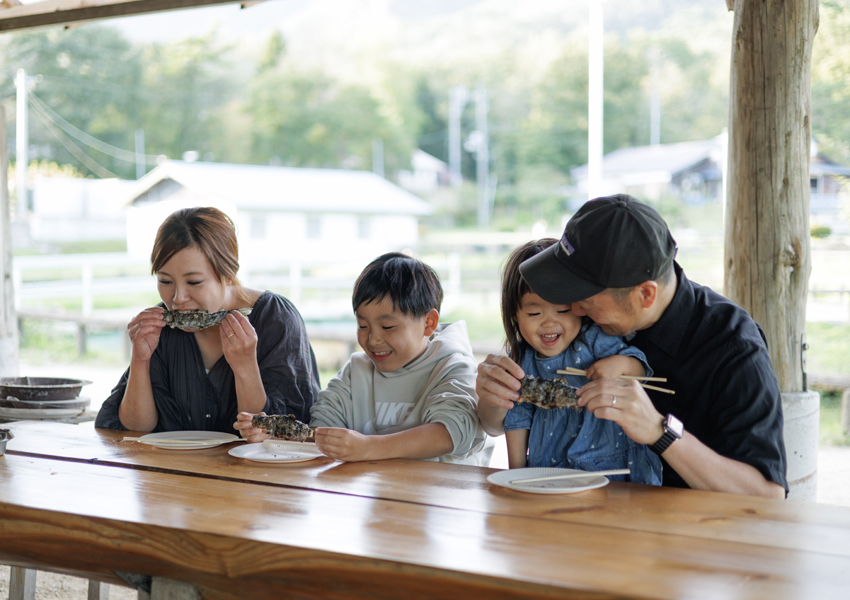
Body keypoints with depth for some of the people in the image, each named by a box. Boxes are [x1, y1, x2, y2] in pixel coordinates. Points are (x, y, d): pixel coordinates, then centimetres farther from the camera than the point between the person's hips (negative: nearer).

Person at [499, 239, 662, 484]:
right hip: (546, 464, 3)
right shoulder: (521, 359, 3)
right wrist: (516, 468, 10)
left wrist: (621, 363, -24)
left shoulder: (594, 340, -7)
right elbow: (517, 413, 12)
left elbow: (640, 368, -1)